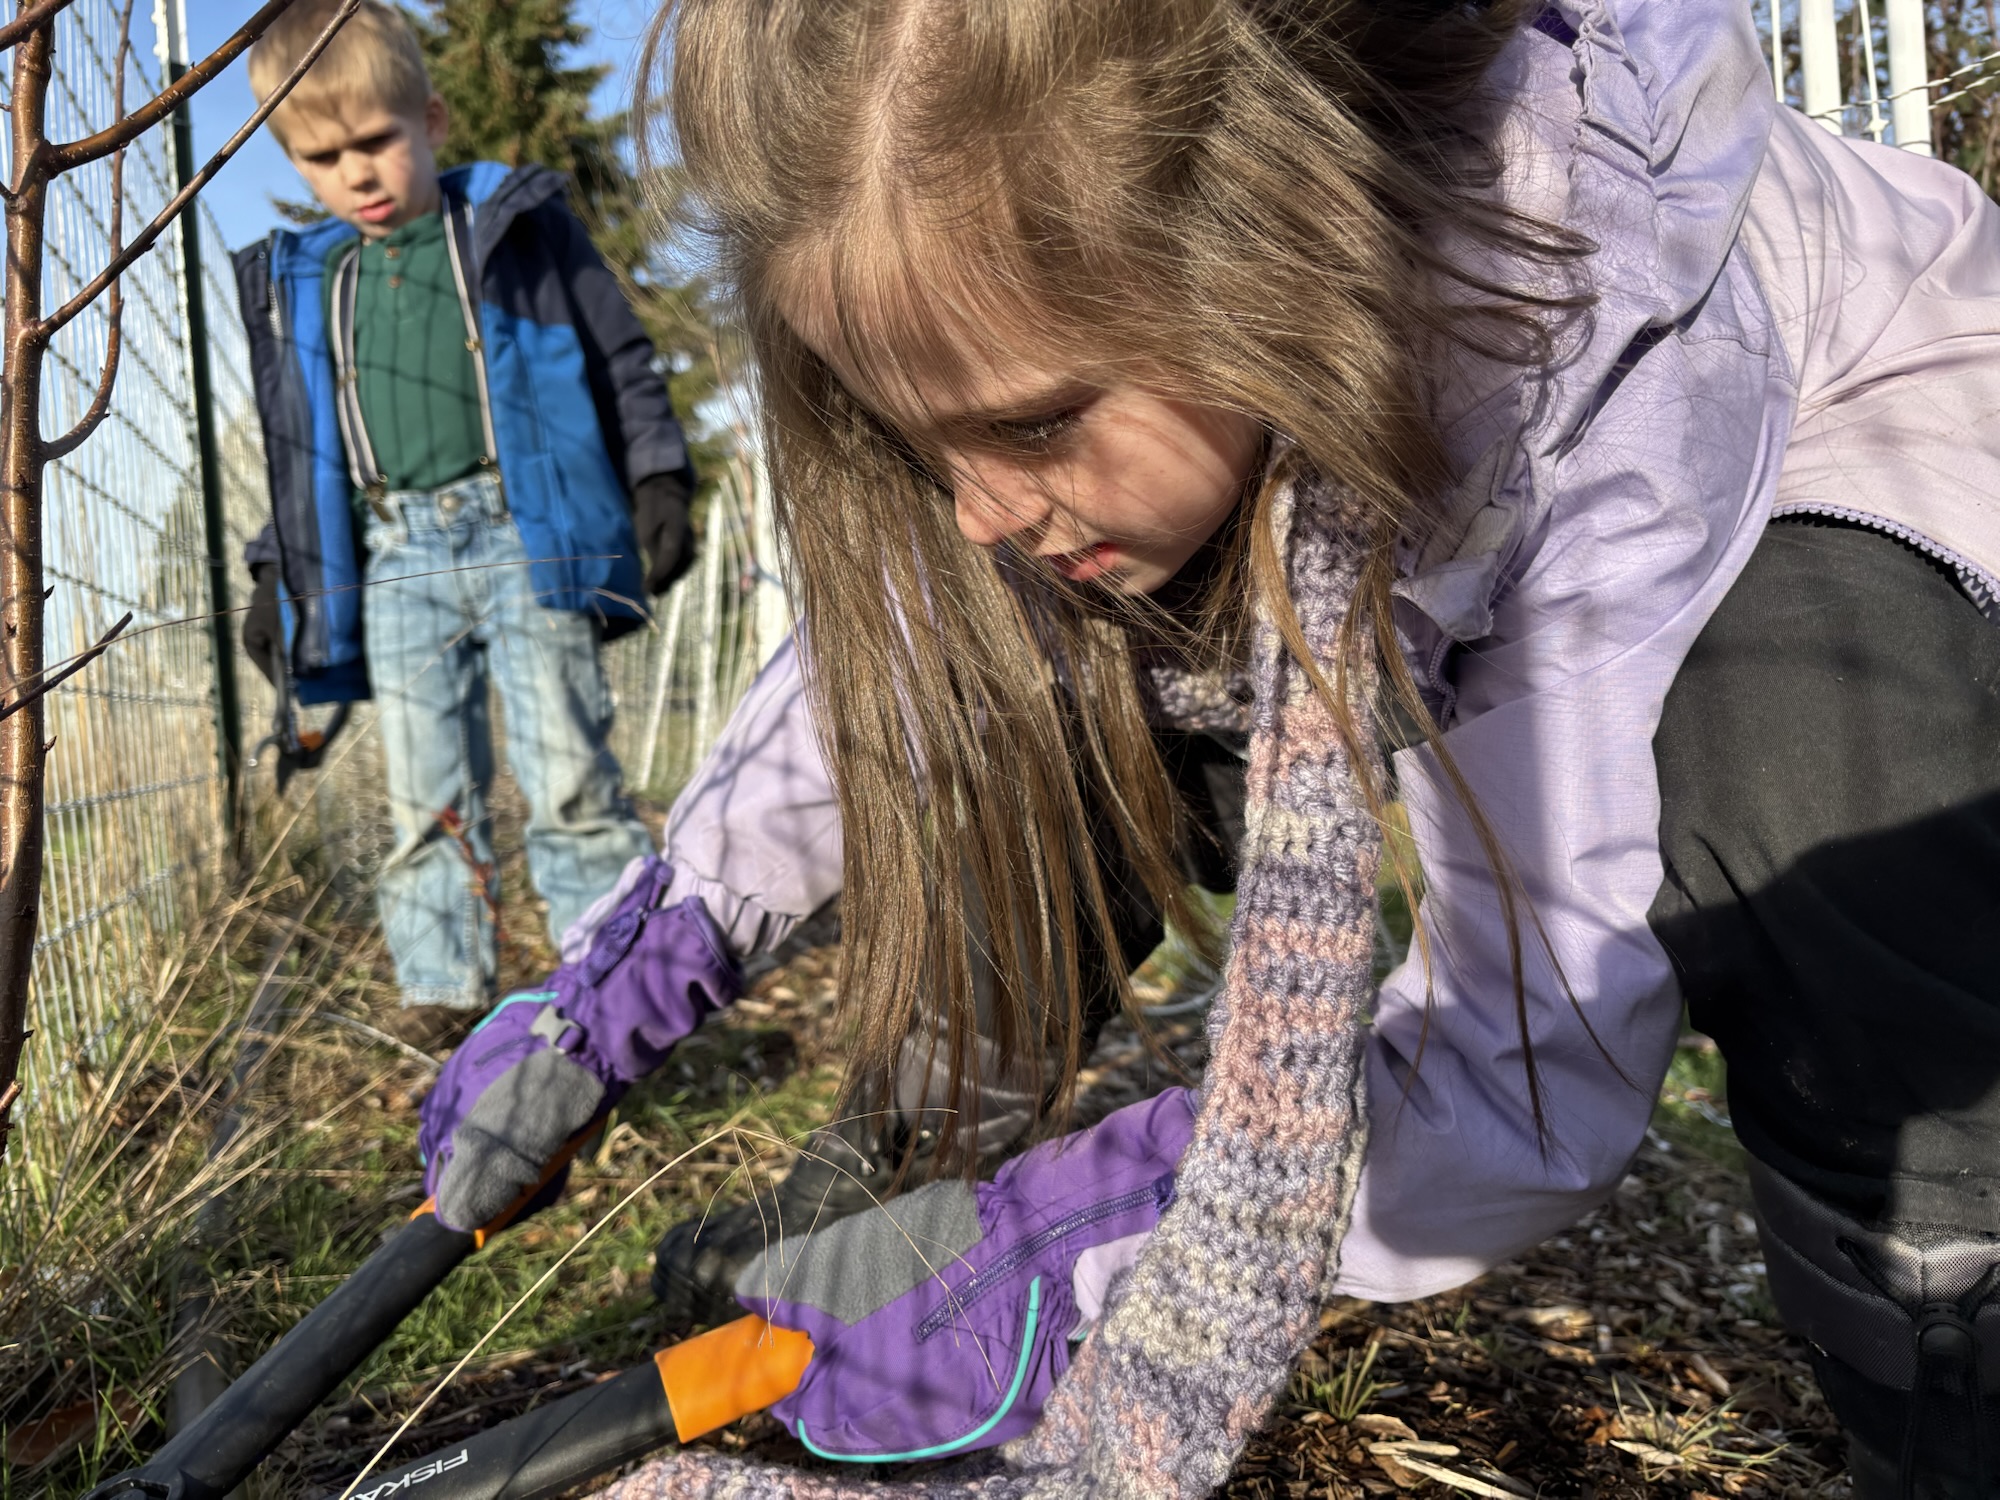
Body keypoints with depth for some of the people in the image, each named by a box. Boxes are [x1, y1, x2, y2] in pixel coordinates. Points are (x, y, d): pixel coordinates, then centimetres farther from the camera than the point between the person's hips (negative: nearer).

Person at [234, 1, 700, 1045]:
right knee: (425, 793, 5)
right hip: (394, 560, 4)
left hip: (525, 535, -3)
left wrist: (658, 481, -5)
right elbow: (297, 444, 20)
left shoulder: (520, 229, 3)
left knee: (570, 775, -4)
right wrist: (277, 572, 15)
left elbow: (622, 362, 5)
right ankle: (441, 982, 14)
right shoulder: (297, 283, 14)